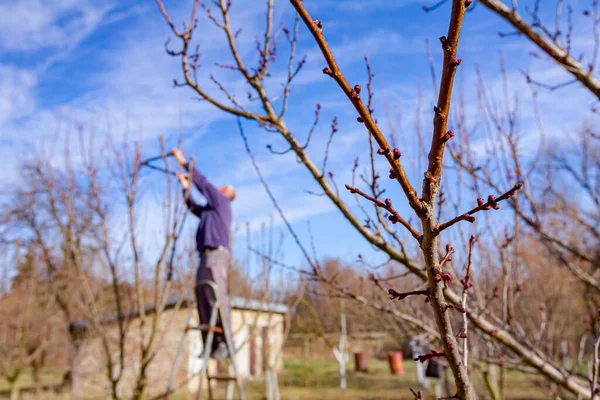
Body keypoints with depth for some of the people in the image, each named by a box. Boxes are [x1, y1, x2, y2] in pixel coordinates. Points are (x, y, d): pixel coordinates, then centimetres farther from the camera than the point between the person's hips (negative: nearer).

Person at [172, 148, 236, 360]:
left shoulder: (221, 201, 8)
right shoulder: (210, 209, 30)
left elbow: (202, 181, 6)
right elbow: (193, 207, 44)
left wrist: (184, 162, 11)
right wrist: (186, 188, 40)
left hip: (216, 253, -9)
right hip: (206, 255, 9)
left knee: (217, 297, -15)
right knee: (203, 299, 1)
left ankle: (224, 342, -17)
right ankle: (210, 345, -1)